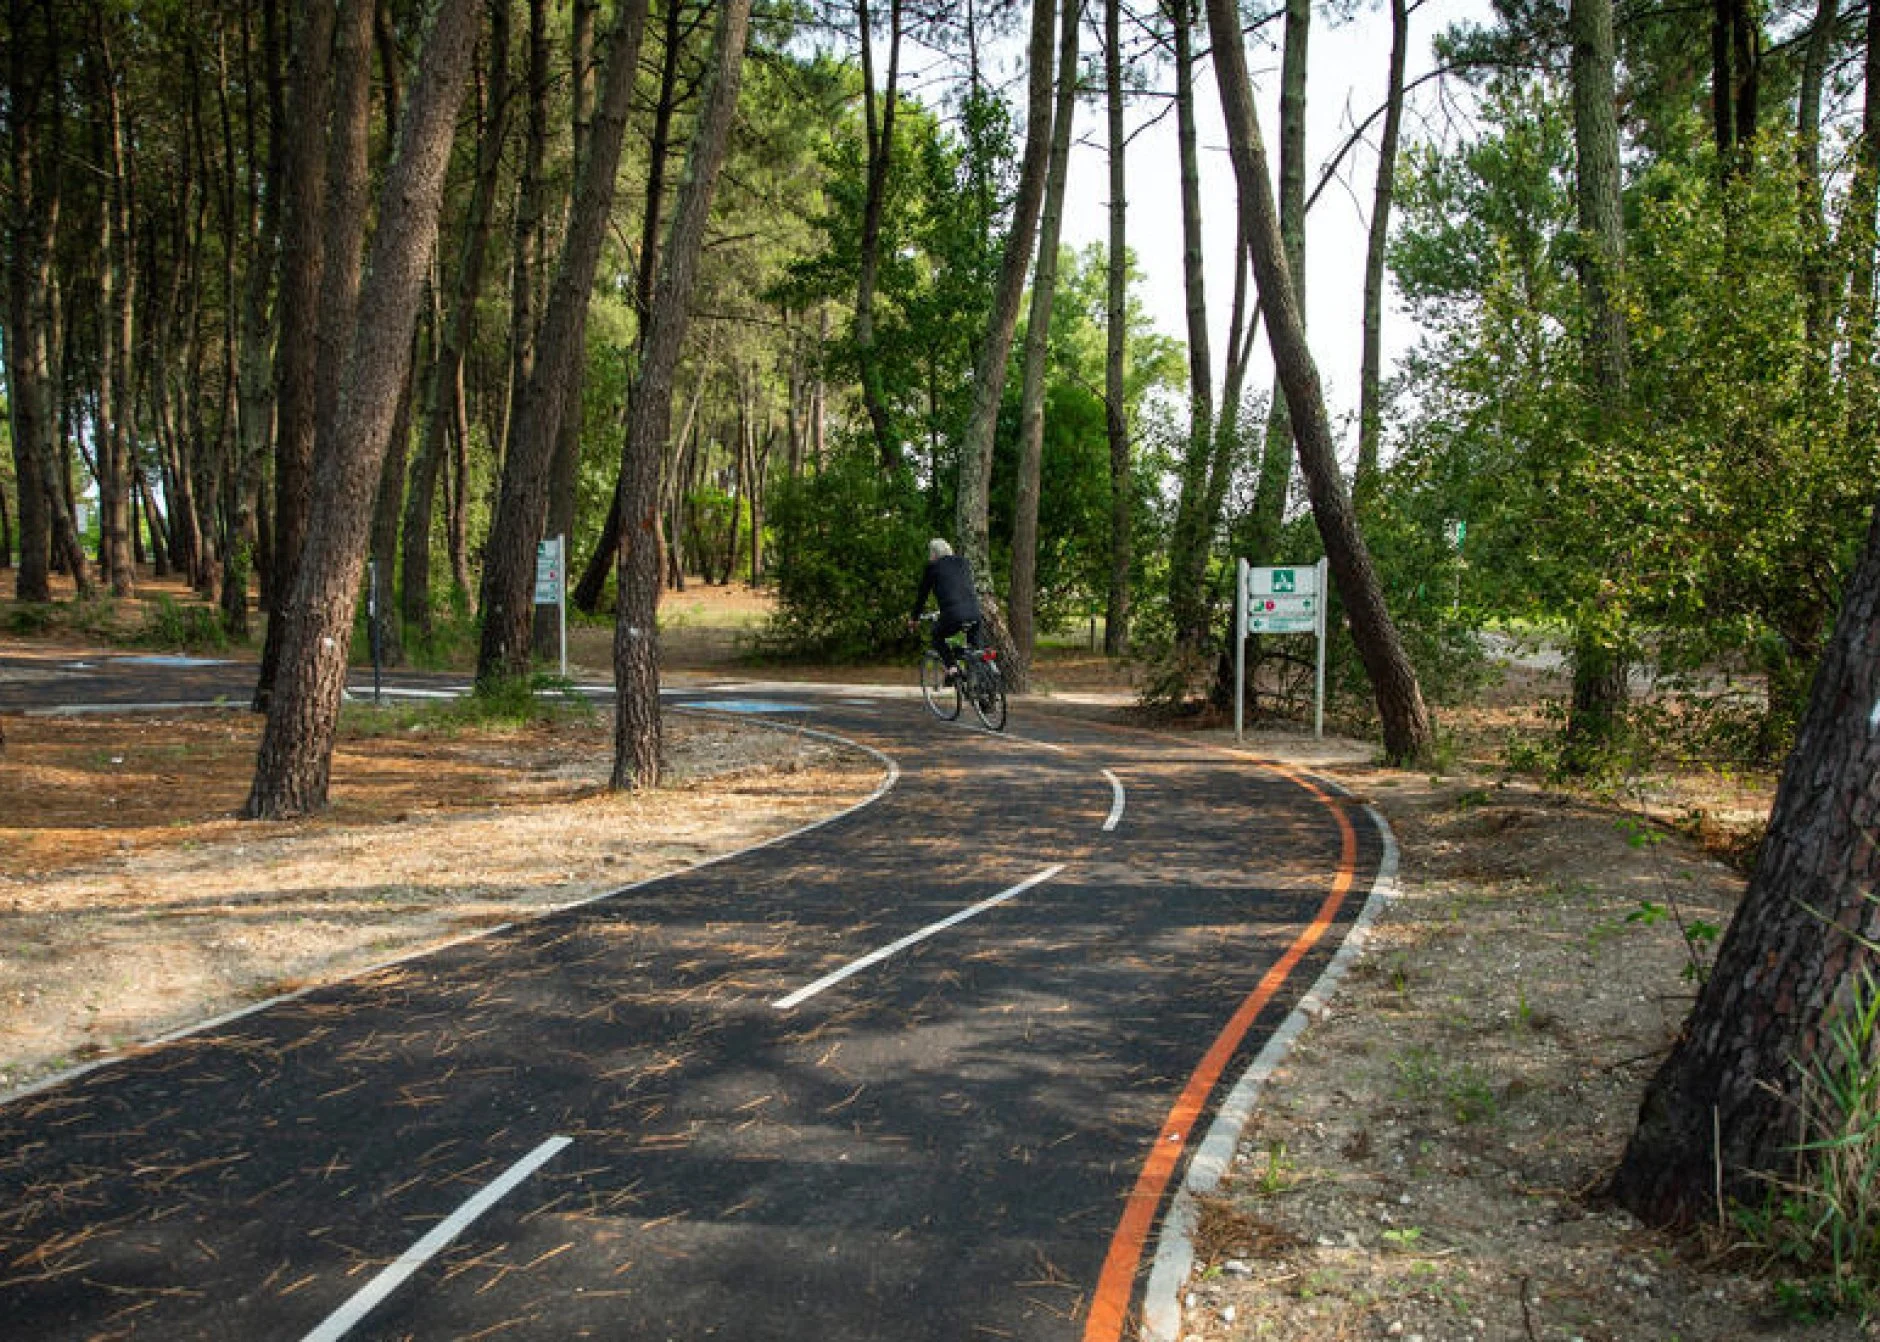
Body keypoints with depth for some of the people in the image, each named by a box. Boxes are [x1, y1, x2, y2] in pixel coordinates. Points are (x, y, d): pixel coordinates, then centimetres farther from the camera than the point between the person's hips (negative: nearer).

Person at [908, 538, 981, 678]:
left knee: (937, 636, 22)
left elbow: (922, 594, 16)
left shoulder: (932, 567, 9)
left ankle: (952, 668, 3)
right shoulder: (964, 563, 23)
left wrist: (914, 617, 29)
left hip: (953, 614, -4)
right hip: (974, 613, 4)